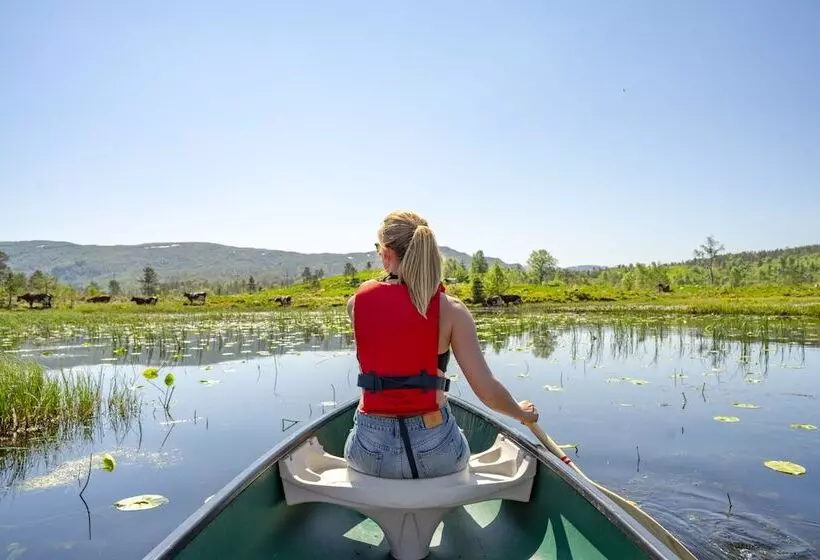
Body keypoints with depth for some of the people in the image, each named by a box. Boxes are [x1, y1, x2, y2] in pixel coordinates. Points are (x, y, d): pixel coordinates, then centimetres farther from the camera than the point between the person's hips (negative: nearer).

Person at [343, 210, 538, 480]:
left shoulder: (357, 301, -6)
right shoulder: (450, 309, -11)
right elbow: (488, 392, -11)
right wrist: (522, 413, 8)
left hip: (370, 453, 1)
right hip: (435, 453, -1)